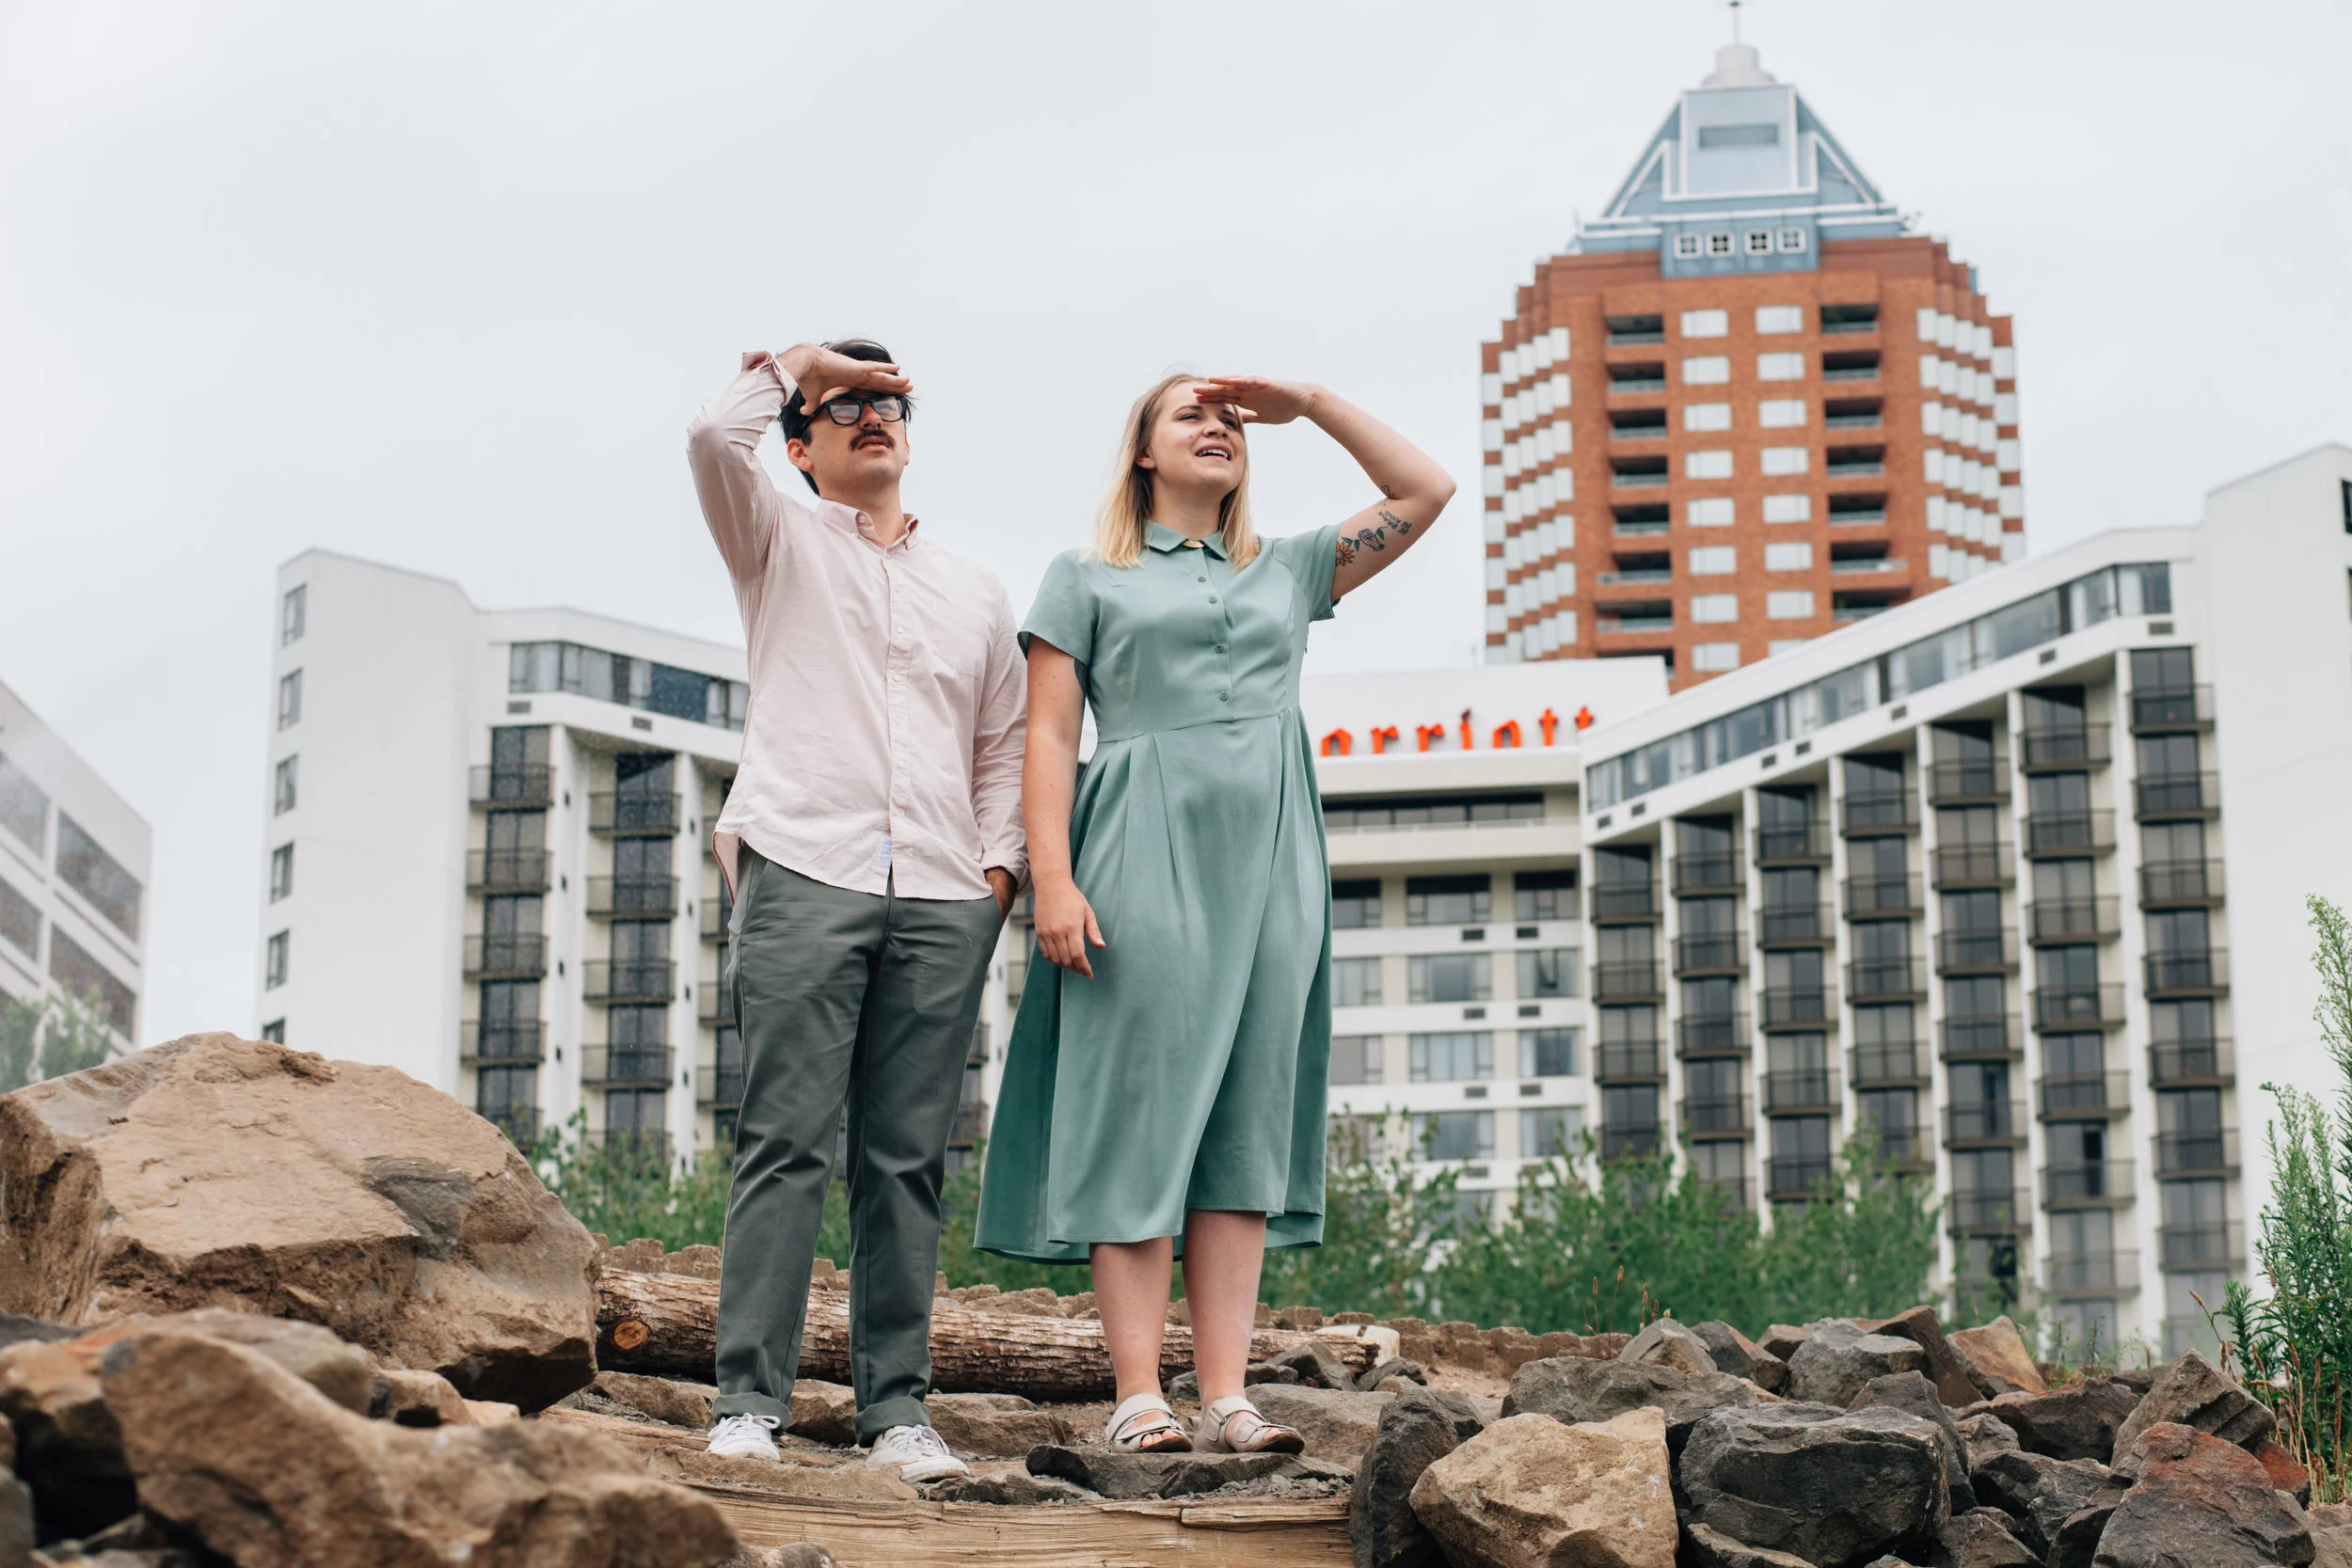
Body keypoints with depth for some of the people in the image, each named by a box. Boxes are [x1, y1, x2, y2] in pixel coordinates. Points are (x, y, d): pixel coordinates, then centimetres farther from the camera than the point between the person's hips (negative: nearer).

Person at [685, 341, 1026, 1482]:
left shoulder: (976, 595, 26)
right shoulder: (779, 542, 16)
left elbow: (1004, 746, 24)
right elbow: (713, 438, -3)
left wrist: (999, 860, 9)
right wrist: (795, 361, 10)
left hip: (943, 898, 3)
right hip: (805, 873, -3)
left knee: (909, 1159, 0)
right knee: (787, 1143, -10)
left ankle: (895, 1409, 2)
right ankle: (748, 1402, -9)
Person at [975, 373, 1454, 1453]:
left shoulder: (1287, 571, 22)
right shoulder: (1089, 579, 12)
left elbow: (1425, 491, 20)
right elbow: (1049, 737, 3)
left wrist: (1309, 403, 15)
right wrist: (1054, 881, -10)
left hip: (1269, 865, 4)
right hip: (1144, 865, -3)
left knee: (1247, 1127, -1)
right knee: (1139, 1119, -7)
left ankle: (1226, 1395, -2)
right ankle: (1139, 1396, -7)